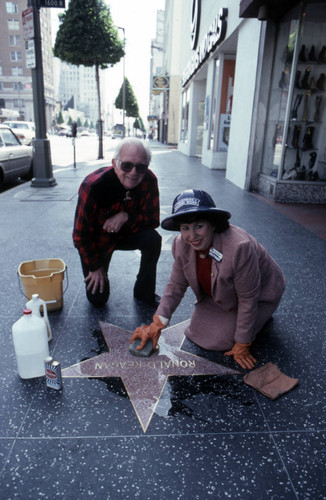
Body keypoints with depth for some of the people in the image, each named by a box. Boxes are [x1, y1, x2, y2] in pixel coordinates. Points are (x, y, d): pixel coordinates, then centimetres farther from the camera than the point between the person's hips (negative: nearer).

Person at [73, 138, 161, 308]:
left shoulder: (148, 180, -22)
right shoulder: (93, 186, -32)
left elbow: (153, 220, -15)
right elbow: (80, 234, -22)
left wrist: (126, 216, -34)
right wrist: (95, 266, -13)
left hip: (125, 234, 3)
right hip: (95, 241, -2)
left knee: (153, 239, -29)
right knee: (97, 299, -4)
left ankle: (144, 292, -6)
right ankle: (98, 273, 32)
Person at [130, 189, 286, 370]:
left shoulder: (239, 247, -42)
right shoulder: (182, 245, -22)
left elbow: (248, 300, -30)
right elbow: (176, 285, -9)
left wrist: (241, 346, -20)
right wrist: (157, 324, -16)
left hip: (260, 294, -5)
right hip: (220, 296, 6)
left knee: (219, 340, -9)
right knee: (198, 331, 4)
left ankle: (260, 317, 15)